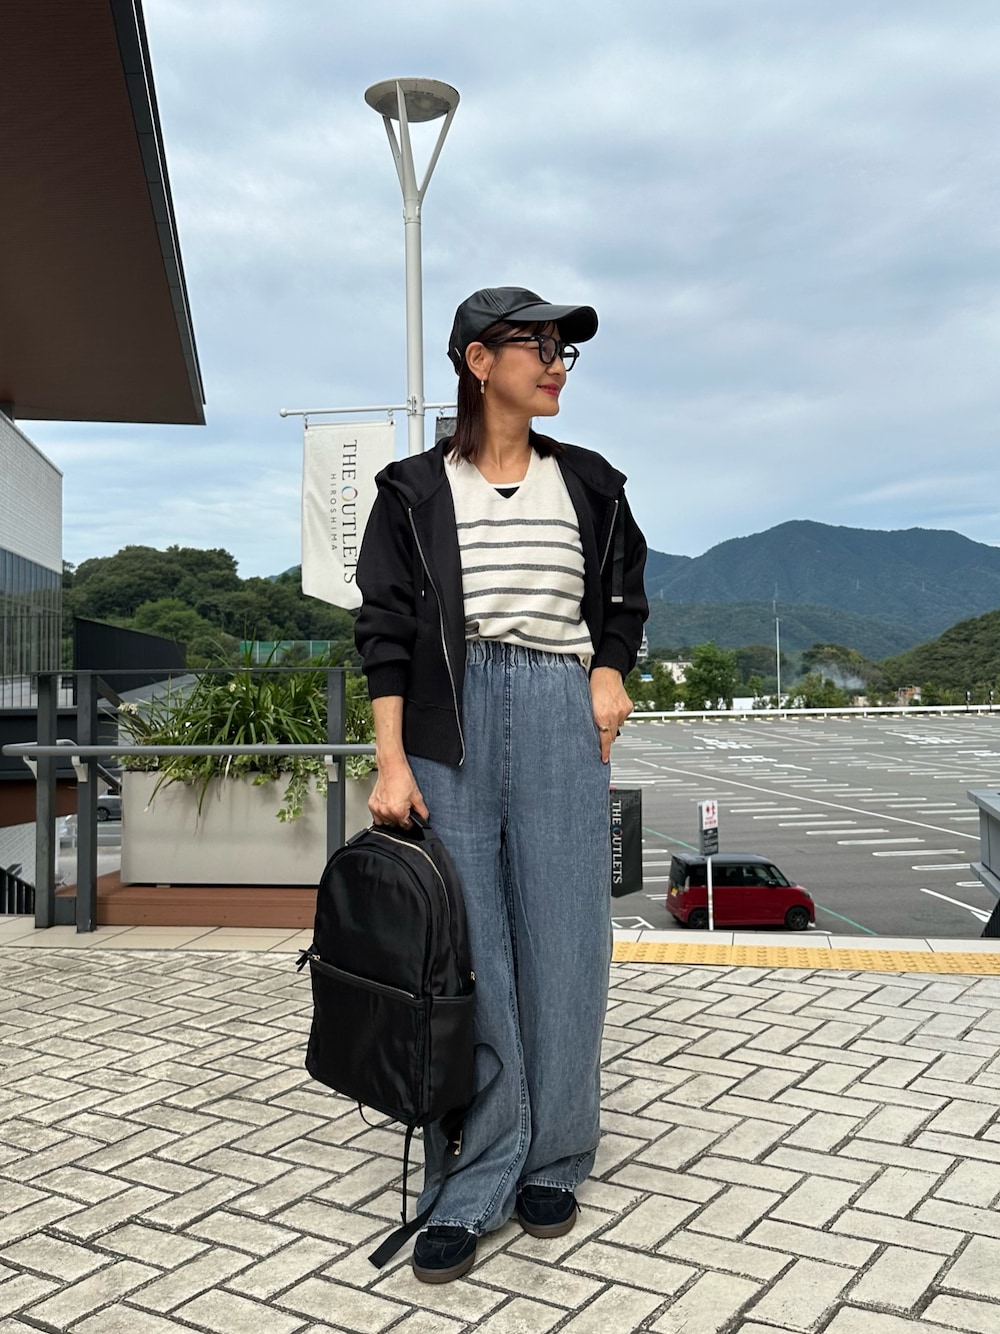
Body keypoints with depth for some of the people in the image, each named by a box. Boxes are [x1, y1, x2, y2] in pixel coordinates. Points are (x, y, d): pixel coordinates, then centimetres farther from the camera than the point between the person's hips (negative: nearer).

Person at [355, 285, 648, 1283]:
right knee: (464, 956, -1)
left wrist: (609, 670, 0)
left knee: (560, 946, 3)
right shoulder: (416, 490, 5)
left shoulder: (587, 482, 13)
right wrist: (392, 761, -8)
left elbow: (622, 600, 21)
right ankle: (468, 1192, 10)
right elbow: (385, 627, 1)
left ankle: (552, 1165, 21)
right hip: (450, 722, -2)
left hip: (561, 720, 2)